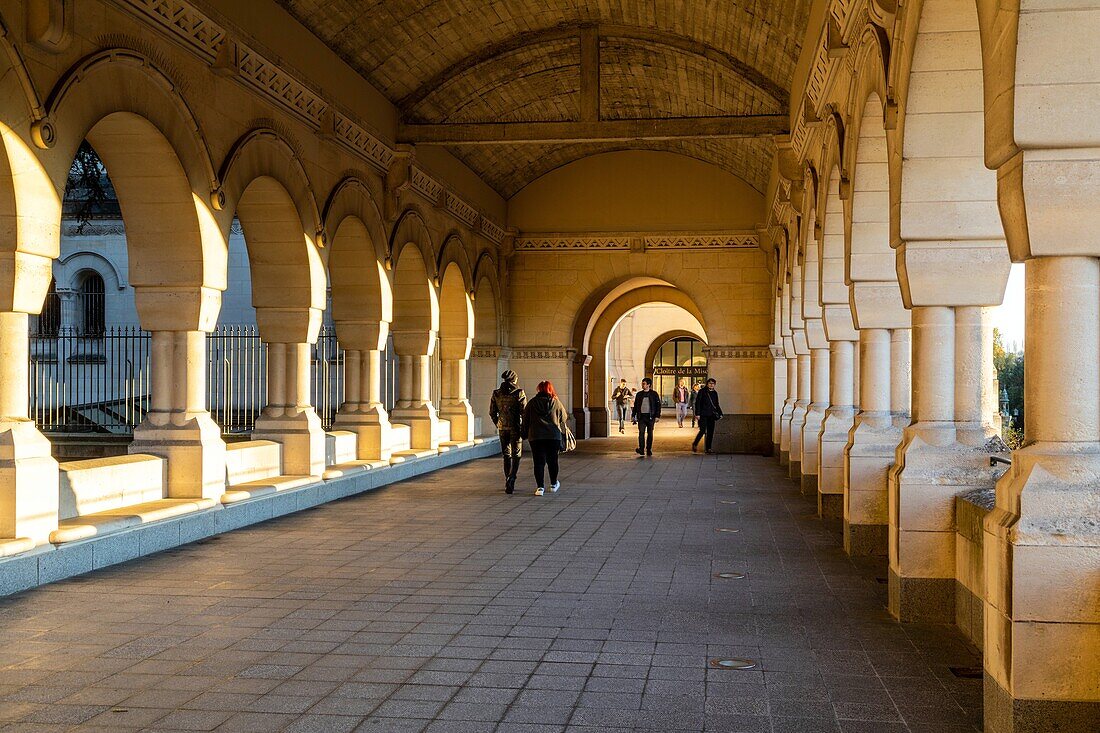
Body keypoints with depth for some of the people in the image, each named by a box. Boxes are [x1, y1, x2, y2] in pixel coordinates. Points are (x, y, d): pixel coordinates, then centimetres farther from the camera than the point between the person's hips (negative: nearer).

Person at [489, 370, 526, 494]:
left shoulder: (496, 394, 3)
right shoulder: (519, 393, -8)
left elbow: (492, 413, 7)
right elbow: (524, 413, -11)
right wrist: (524, 428, -2)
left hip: (502, 428, 3)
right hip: (515, 428, -3)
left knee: (507, 456, 14)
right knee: (516, 456, 4)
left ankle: (508, 483, 17)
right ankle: (510, 480, -16)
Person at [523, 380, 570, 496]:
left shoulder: (532, 403, 1)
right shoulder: (556, 402, 0)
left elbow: (525, 421, 5)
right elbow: (564, 420, 6)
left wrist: (527, 434, 16)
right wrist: (564, 430, 25)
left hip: (535, 437, 0)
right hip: (554, 436, 0)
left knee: (539, 462, 2)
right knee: (552, 461, 15)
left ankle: (540, 487, -6)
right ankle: (553, 485, 28)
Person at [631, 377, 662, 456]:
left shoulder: (654, 394, 2)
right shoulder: (639, 394, 11)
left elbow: (658, 405, 2)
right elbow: (635, 405, 16)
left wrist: (657, 416, -6)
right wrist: (633, 415, 11)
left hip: (650, 417, -1)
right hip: (641, 416, 1)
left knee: (650, 433, 6)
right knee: (641, 432, -11)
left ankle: (649, 450, 14)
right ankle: (641, 449, -17)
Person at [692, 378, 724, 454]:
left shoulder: (715, 393, 13)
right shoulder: (702, 391, -4)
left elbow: (717, 405, 22)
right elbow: (697, 403, -6)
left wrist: (720, 413, 13)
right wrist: (697, 414, -12)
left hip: (711, 415, 6)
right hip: (703, 415, -6)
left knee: (710, 432, 3)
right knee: (702, 431, -10)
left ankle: (708, 448, 9)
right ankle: (694, 444, 11)